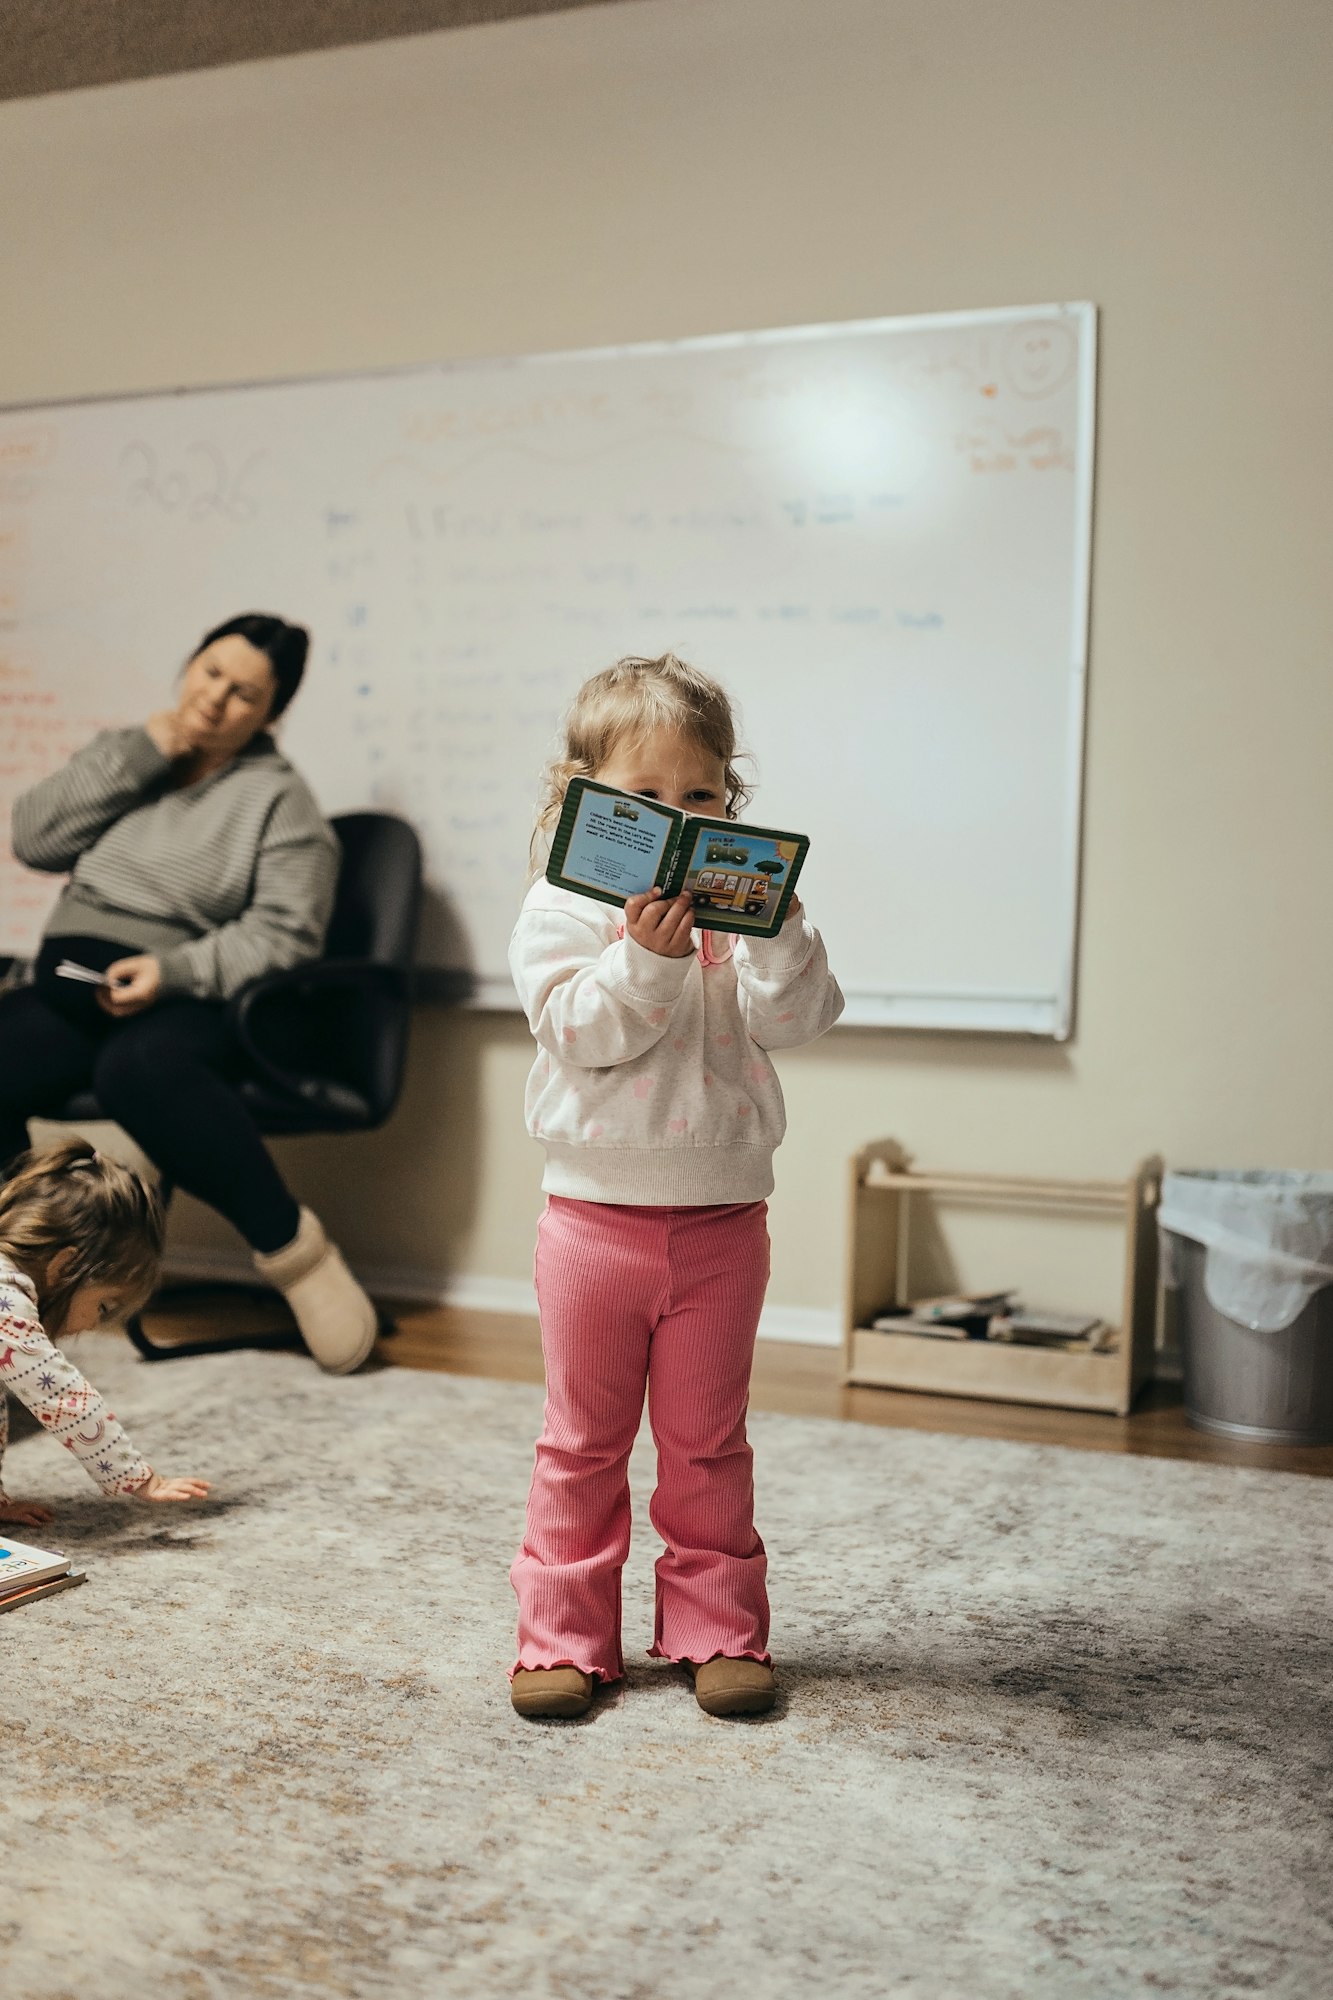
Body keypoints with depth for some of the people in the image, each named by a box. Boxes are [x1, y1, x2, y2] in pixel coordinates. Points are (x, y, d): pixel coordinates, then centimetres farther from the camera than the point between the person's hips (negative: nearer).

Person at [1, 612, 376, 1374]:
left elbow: (285, 932, -5)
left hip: (185, 1003, -4)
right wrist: (140, 752, 1)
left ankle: (292, 1245, -22)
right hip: (71, 988, 5)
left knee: (137, 1068, -39)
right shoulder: (125, 756, 19)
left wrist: (170, 970, -19)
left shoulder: (278, 796, 4)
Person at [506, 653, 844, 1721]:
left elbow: (795, 1019, -8)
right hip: (596, 1217, -1)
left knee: (708, 1441, 13)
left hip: (721, 1220, 2)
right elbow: (584, 1034, -15)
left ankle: (718, 1630, 25)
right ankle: (564, 1635, 22)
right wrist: (647, 954, -28)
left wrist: (773, 926, -21)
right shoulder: (560, 909, -3)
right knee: (583, 1440, 10)